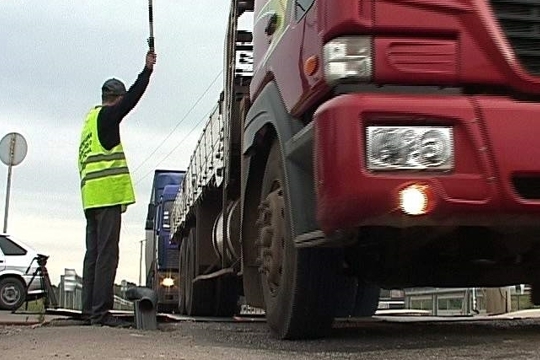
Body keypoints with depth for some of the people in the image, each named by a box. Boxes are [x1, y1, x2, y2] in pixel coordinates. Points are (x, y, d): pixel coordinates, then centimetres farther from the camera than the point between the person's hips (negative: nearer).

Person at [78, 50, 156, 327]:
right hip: (107, 192, -10)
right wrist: (148, 70, -1)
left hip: (90, 195, 10)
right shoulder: (105, 116, 0)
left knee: (93, 253, 7)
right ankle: (100, 312, -15)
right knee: (107, 253, -12)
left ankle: (89, 310, 6)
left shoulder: (89, 123, 26)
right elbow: (133, 98, -7)